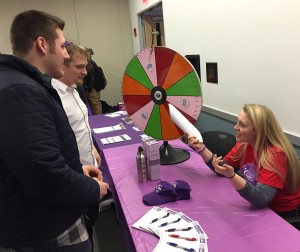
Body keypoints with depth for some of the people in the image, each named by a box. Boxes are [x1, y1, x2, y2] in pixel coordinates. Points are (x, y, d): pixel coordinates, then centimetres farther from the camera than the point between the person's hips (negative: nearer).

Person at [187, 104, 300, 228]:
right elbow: (224, 168, 0)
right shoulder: (244, 145, -8)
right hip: (258, 209, 6)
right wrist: (201, 148, -12)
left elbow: (260, 199, -33)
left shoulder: (275, 155, -27)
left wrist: (231, 176, -48)